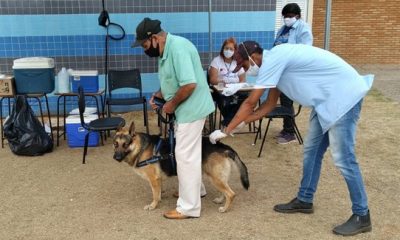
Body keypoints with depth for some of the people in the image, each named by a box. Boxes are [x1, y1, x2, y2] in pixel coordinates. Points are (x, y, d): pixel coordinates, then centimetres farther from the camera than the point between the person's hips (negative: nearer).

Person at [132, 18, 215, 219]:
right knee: (188, 151, 21)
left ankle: (189, 207, 5)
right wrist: (159, 94, 5)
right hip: (185, 108, 10)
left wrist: (172, 104, -17)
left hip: (192, 108, -10)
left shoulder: (177, 48, -23)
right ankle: (196, 188, 39)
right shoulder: (165, 50, 9)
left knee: (185, 155, -5)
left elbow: (189, 84, -29)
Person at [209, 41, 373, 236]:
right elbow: (270, 103, 17)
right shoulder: (275, 61, 11)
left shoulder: (272, 59, -19)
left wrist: (226, 130, -7)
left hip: (344, 95, -10)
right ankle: (304, 200, 27)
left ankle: (361, 216, 7)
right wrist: (240, 123, 14)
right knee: (312, 151, 14)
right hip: (326, 98, 10)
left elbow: (250, 103, -16)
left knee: (342, 159, -6)